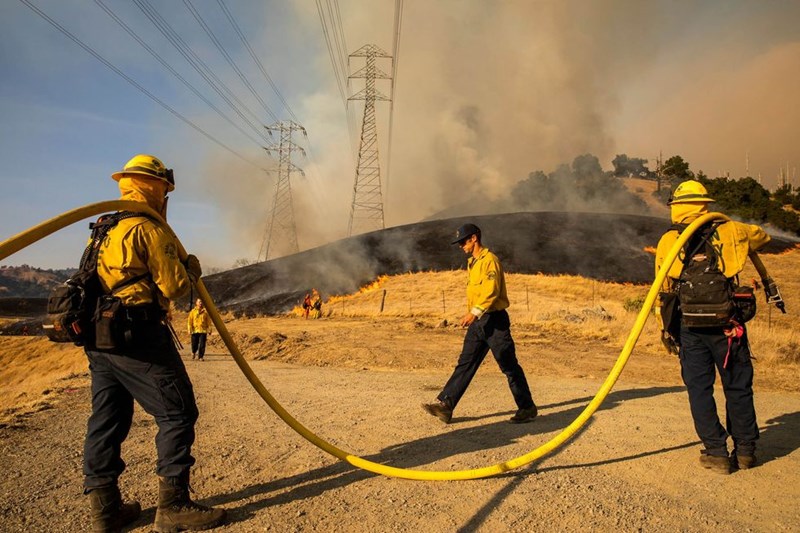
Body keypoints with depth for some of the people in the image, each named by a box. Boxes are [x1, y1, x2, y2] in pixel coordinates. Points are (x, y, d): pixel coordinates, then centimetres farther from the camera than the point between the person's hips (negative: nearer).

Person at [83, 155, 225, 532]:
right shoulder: (149, 229, -9)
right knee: (177, 414, -3)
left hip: (98, 337, 10)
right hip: (137, 336, -9)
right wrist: (191, 270, 7)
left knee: (107, 419, 12)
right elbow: (172, 286, -13)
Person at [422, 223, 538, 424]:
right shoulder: (472, 263, 17)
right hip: (478, 322, 9)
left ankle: (527, 408, 13)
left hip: (494, 320, -9)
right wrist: (470, 314, 19)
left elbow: (492, 290, -23)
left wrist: (475, 312, -30)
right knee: (465, 364, 4)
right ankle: (445, 405, 3)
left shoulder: (489, 259, -12)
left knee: (509, 366, 0)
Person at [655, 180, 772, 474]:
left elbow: (662, 290, 3)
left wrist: (666, 330, 11)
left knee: (699, 389, 9)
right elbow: (762, 236, 25)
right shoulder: (729, 231, 3)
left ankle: (717, 452, 11)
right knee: (738, 387, 14)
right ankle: (745, 450, 23)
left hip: (690, 326, -1)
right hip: (727, 324, 1)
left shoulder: (668, 241, 1)